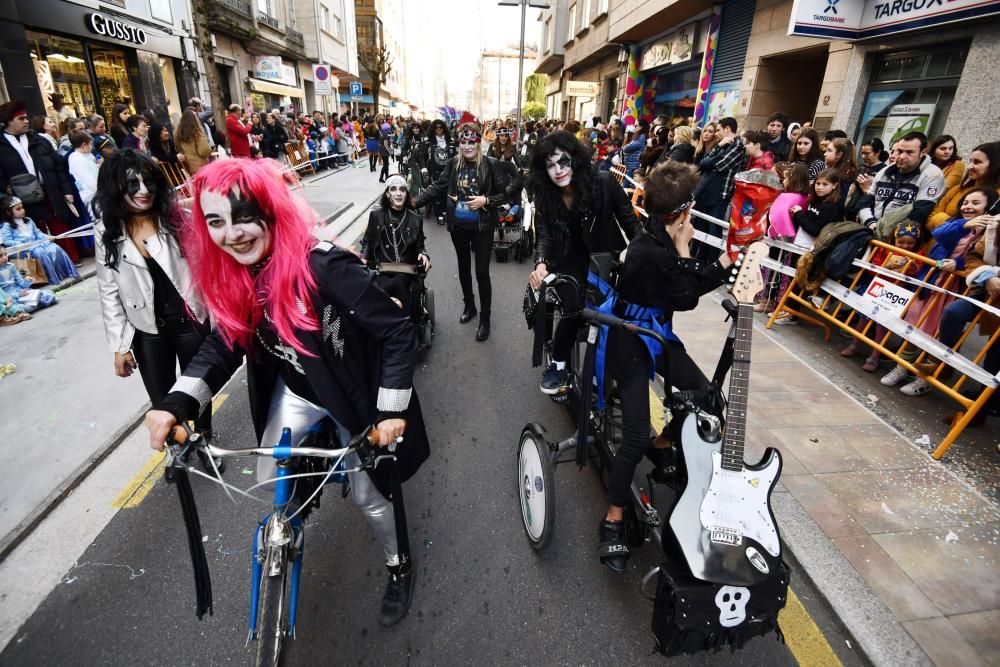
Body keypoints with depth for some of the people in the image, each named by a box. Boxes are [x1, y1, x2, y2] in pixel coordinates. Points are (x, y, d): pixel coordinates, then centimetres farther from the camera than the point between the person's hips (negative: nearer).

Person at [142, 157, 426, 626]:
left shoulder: (324, 265, -32)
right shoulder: (232, 275, -10)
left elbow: (397, 331, -28)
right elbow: (225, 343, 0)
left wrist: (392, 410, -27)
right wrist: (176, 404, -13)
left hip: (353, 392, -5)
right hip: (296, 389, 6)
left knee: (369, 491, 10)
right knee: (270, 481, 12)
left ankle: (400, 567, 39)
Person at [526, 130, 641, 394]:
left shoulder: (603, 183, -16)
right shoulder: (545, 196, -7)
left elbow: (629, 220, -10)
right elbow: (544, 235, -14)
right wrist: (541, 264, -33)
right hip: (571, 258, 2)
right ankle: (558, 364, -1)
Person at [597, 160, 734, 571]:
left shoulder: (661, 239, 1)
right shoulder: (650, 253, -27)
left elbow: (694, 284, 10)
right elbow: (688, 298, -16)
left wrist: (729, 258, 8)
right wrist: (684, 252, -12)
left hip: (657, 335, 9)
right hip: (630, 343, -9)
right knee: (636, 437, -10)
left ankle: (661, 446, 40)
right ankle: (613, 520, 7)